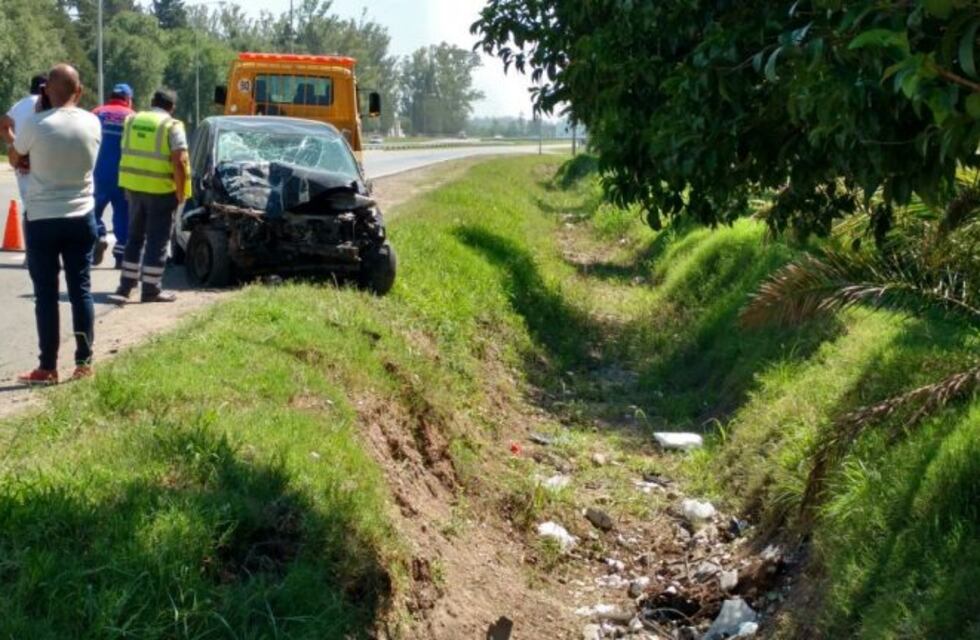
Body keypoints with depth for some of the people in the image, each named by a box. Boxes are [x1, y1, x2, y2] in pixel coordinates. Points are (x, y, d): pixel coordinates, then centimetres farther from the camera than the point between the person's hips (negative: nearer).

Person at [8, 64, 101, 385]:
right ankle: (84, 362, 11)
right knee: (81, 290, 9)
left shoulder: (35, 124, -14)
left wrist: (11, 137, 24)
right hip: (81, 217, 3)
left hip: (42, 219, -3)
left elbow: (15, 160, 4)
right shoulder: (92, 123, -2)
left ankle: (48, 367, 5)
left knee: (45, 294, 3)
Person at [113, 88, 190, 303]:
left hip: (134, 187, 5)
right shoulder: (171, 126, -8)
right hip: (161, 190, -5)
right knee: (157, 241, 2)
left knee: (135, 237, 17)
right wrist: (181, 193, -8)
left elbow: (127, 155, 14)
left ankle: (126, 286, 18)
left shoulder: (133, 121, 10)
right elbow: (179, 162, -15)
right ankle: (151, 289, 5)